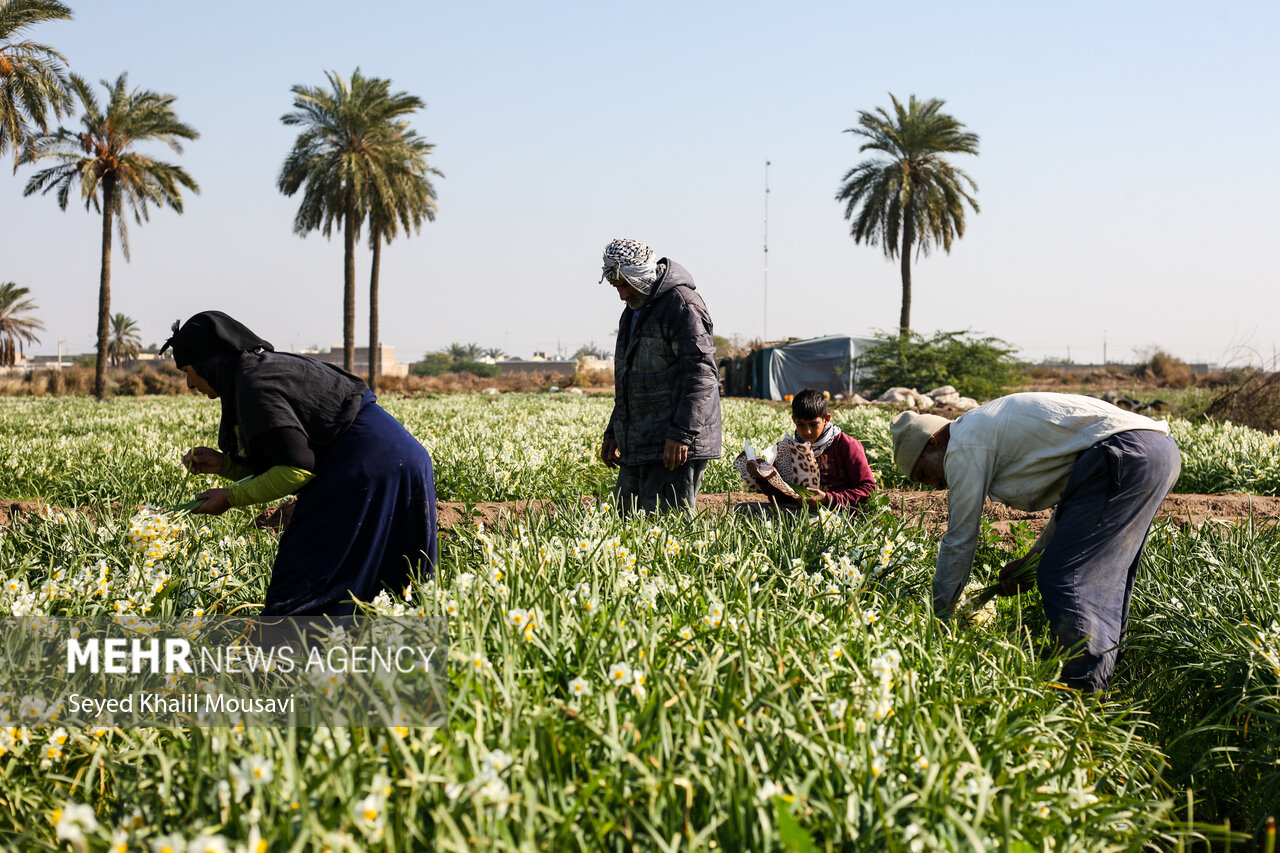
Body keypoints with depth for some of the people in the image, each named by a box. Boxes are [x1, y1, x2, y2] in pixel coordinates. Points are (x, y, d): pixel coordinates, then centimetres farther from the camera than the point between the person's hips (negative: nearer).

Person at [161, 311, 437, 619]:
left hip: (368, 462, -11)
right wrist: (224, 463, 10)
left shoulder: (254, 384, -12)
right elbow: (284, 462, 20)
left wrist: (231, 497, -7)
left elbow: (298, 469, -16)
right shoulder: (266, 367, 19)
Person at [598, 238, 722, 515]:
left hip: (673, 449, -10)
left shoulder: (682, 303, -10)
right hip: (637, 449, 10)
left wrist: (682, 433, -25)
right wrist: (613, 432, 26)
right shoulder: (634, 311, 20)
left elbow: (702, 373, -19)